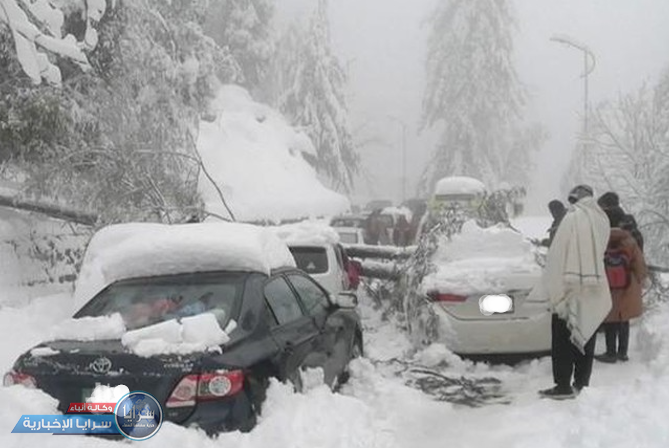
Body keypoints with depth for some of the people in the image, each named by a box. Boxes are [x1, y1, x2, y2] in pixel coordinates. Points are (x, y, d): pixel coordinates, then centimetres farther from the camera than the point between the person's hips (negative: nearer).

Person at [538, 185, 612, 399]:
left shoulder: (573, 218, -13)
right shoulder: (602, 220, 6)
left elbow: (557, 255, -14)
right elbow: (600, 251, 8)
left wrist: (553, 287, -9)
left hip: (570, 288, -6)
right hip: (595, 292, 6)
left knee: (563, 339, -1)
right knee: (586, 337, 12)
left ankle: (563, 386, -1)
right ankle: (582, 383, 17)